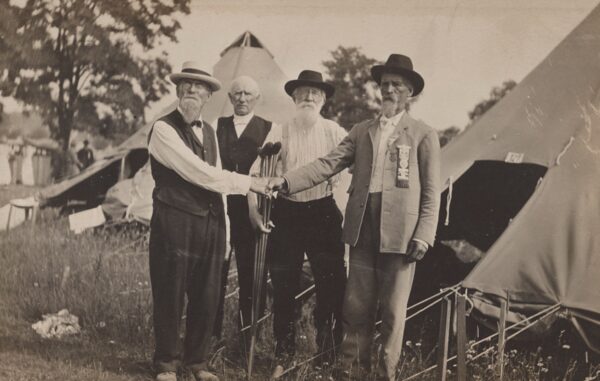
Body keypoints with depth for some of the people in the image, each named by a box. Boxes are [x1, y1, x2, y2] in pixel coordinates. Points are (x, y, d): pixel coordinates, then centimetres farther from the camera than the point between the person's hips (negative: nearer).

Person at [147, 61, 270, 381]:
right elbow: (198, 172, -16)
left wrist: (221, 225, 14)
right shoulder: (163, 129, -8)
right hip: (174, 222, -6)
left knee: (207, 296, 9)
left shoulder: (209, 131, 16)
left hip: (210, 222, 6)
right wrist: (247, 183, -13)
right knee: (170, 295, 2)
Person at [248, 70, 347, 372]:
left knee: (332, 287, -2)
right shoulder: (280, 131, 1)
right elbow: (259, 169, -6)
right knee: (283, 289, 7)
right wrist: (253, 206, -18)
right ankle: (283, 356, 22)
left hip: (323, 213, 0)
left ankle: (328, 357, 12)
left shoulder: (334, 132, 3)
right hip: (286, 213, 0)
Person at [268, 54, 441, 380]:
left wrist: (424, 235, -8)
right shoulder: (361, 131, 14)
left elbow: (431, 191, 1)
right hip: (363, 229, 3)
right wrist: (286, 181, -6)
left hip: (400, 232, -3)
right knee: (356, 307, 7)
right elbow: (328, 164, 6)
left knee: (393, 312, 3)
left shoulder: (423, 135, 4)